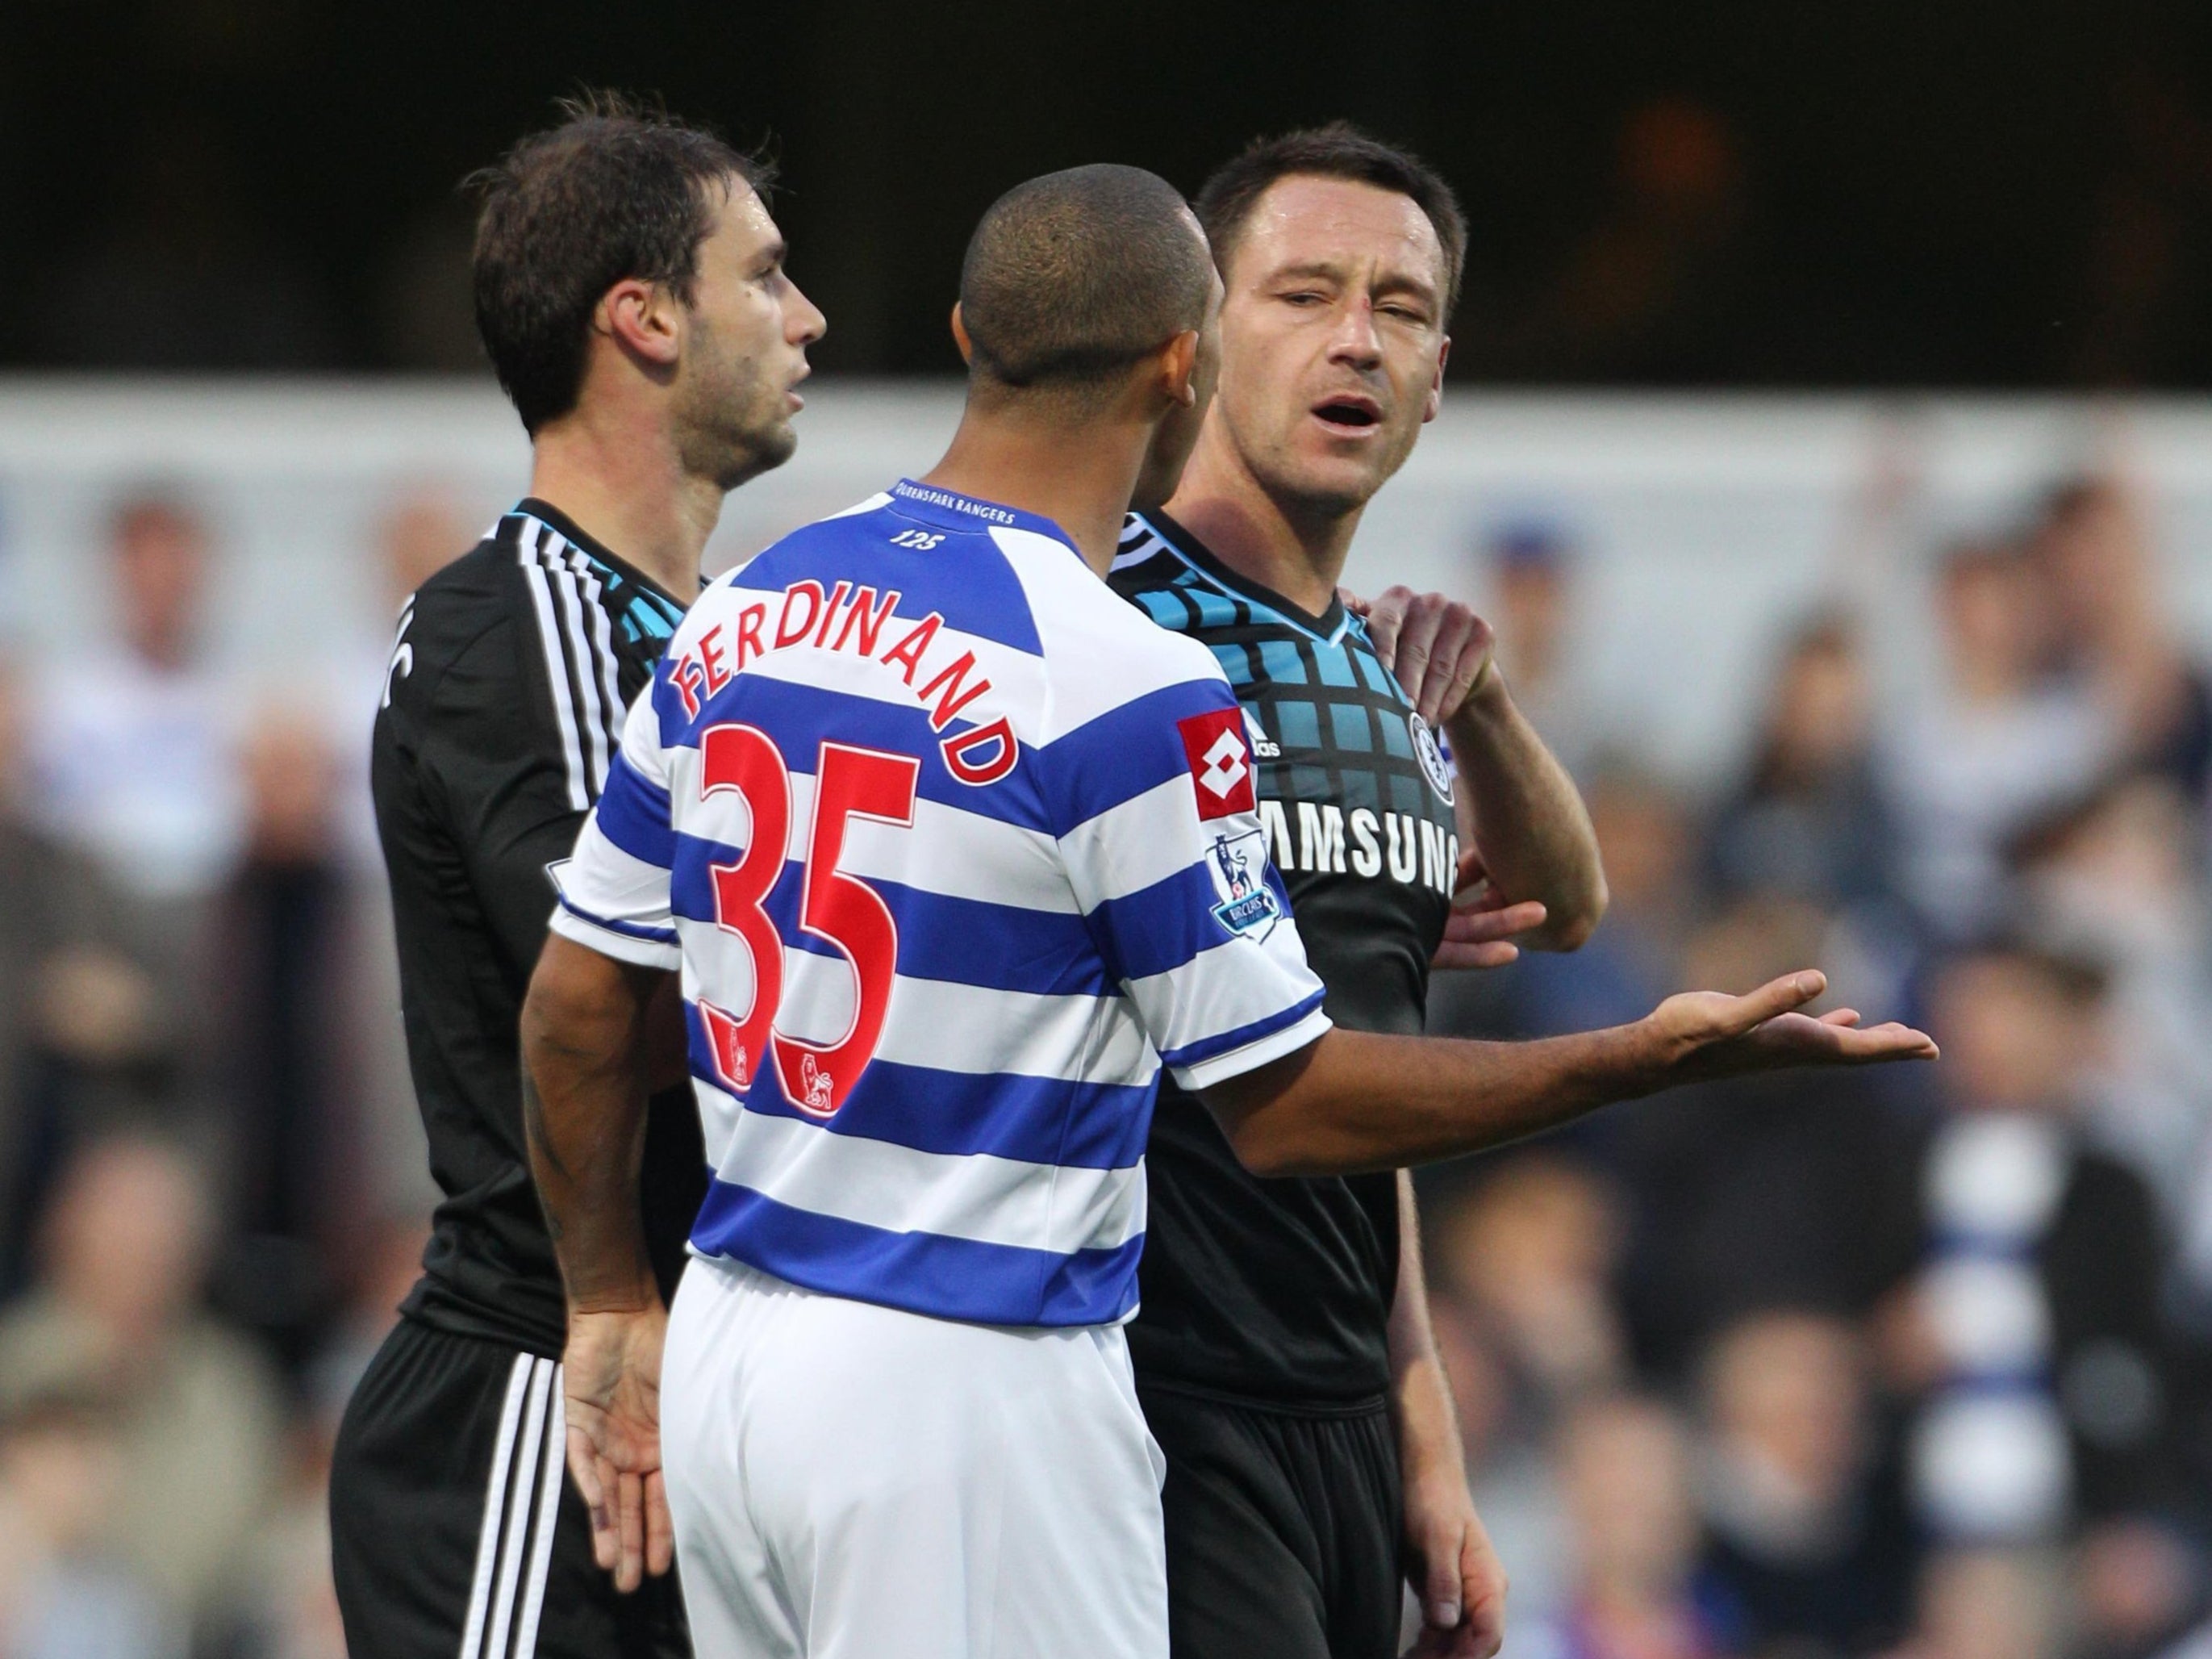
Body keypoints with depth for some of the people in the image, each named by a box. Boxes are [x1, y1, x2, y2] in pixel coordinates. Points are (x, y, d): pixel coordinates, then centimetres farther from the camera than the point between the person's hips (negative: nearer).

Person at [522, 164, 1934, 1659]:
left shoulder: (746, 612, 6)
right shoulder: (1136, 690, -16)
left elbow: (578, 1001, 11)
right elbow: (1286, 1108, -11)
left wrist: (614, 1309, 23)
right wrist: (1658, 1057, -4)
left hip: (729, 1364, 8)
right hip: (969, 1398, -8)